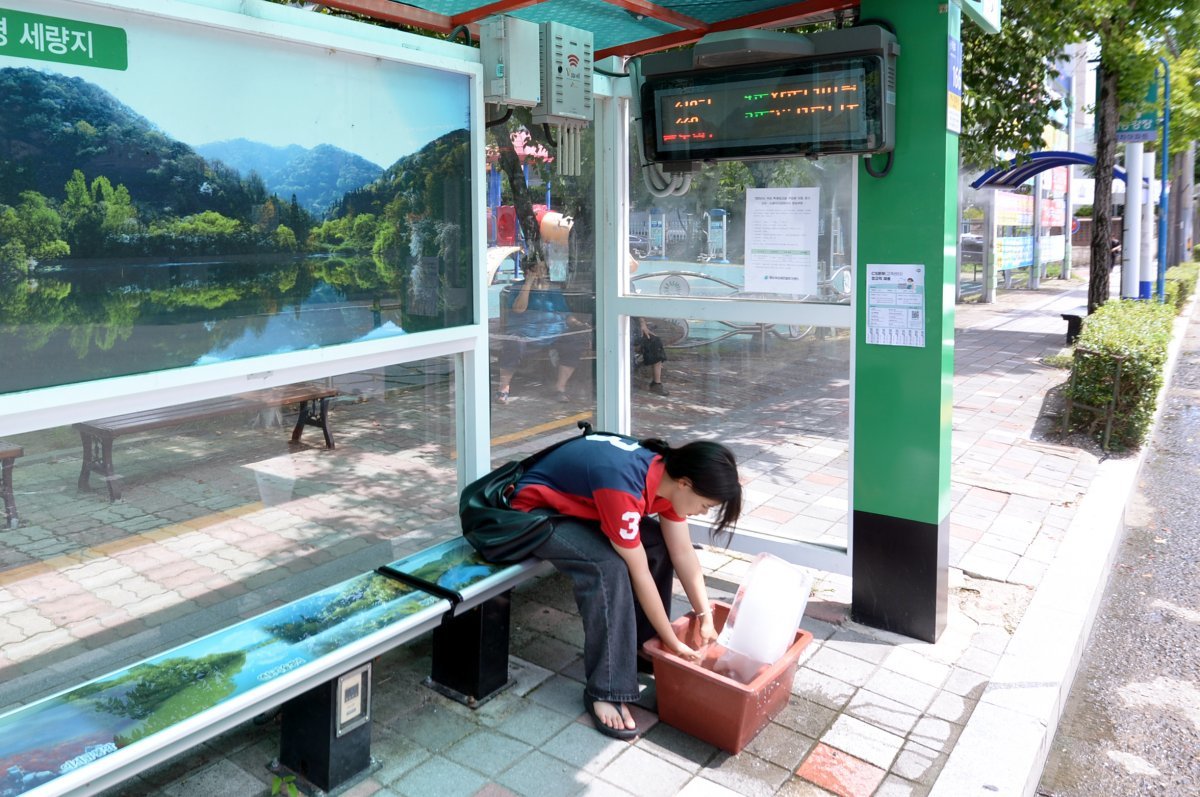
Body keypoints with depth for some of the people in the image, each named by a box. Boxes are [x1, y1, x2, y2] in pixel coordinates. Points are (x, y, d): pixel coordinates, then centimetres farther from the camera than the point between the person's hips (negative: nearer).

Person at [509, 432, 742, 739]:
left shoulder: (669, 473, -12)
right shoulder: (624, 488, -37)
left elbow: (683, 552, -3)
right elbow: (639, 574, -28)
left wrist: (706, 617, -3)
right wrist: (672, 642, -19)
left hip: (581, 502, 9)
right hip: (538, 511, -8)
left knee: (658, 545, -5)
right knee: (609, 568, -29)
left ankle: (642, 646, 11)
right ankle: (605, 692, -18)